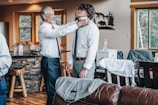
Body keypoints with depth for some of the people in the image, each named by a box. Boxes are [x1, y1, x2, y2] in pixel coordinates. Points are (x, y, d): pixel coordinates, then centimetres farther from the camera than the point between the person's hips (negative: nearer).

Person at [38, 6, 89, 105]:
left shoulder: (53, 26, 11)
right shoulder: (44, 29, -18)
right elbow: (61, 32, -28)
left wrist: (78, 21, -8)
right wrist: (78, 24, -29)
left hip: (56, 60, 9)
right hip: (49, 62, -9)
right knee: (52, 89, -3)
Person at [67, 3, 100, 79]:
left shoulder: (92, 27, -13)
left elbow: (92, 49, -18)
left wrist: (85, 68, -21)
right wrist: (70, 61, 13)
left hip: (85, 62, -8)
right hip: (76, 62, 8)